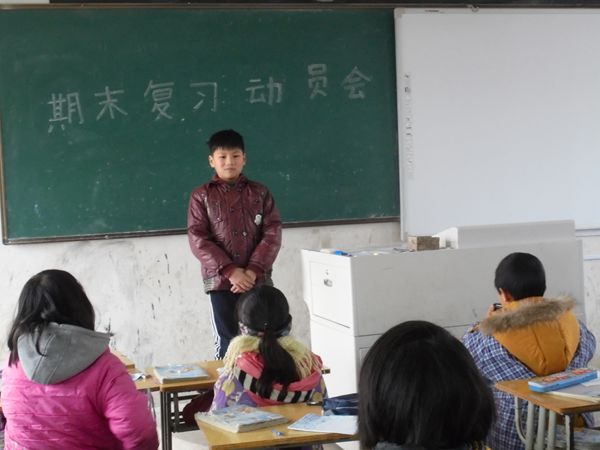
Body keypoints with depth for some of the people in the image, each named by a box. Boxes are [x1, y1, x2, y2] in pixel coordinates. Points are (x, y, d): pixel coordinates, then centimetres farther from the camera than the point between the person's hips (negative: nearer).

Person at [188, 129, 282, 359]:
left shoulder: (260, 193, 9)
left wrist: (253, 270, -13)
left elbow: (272, 232, 1)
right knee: (227, 343, -1)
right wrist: (230, 271, -15)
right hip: (221, 281, -2)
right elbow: (198, 239, -4)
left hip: (258, 280, 2)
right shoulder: (201, 196, 4)